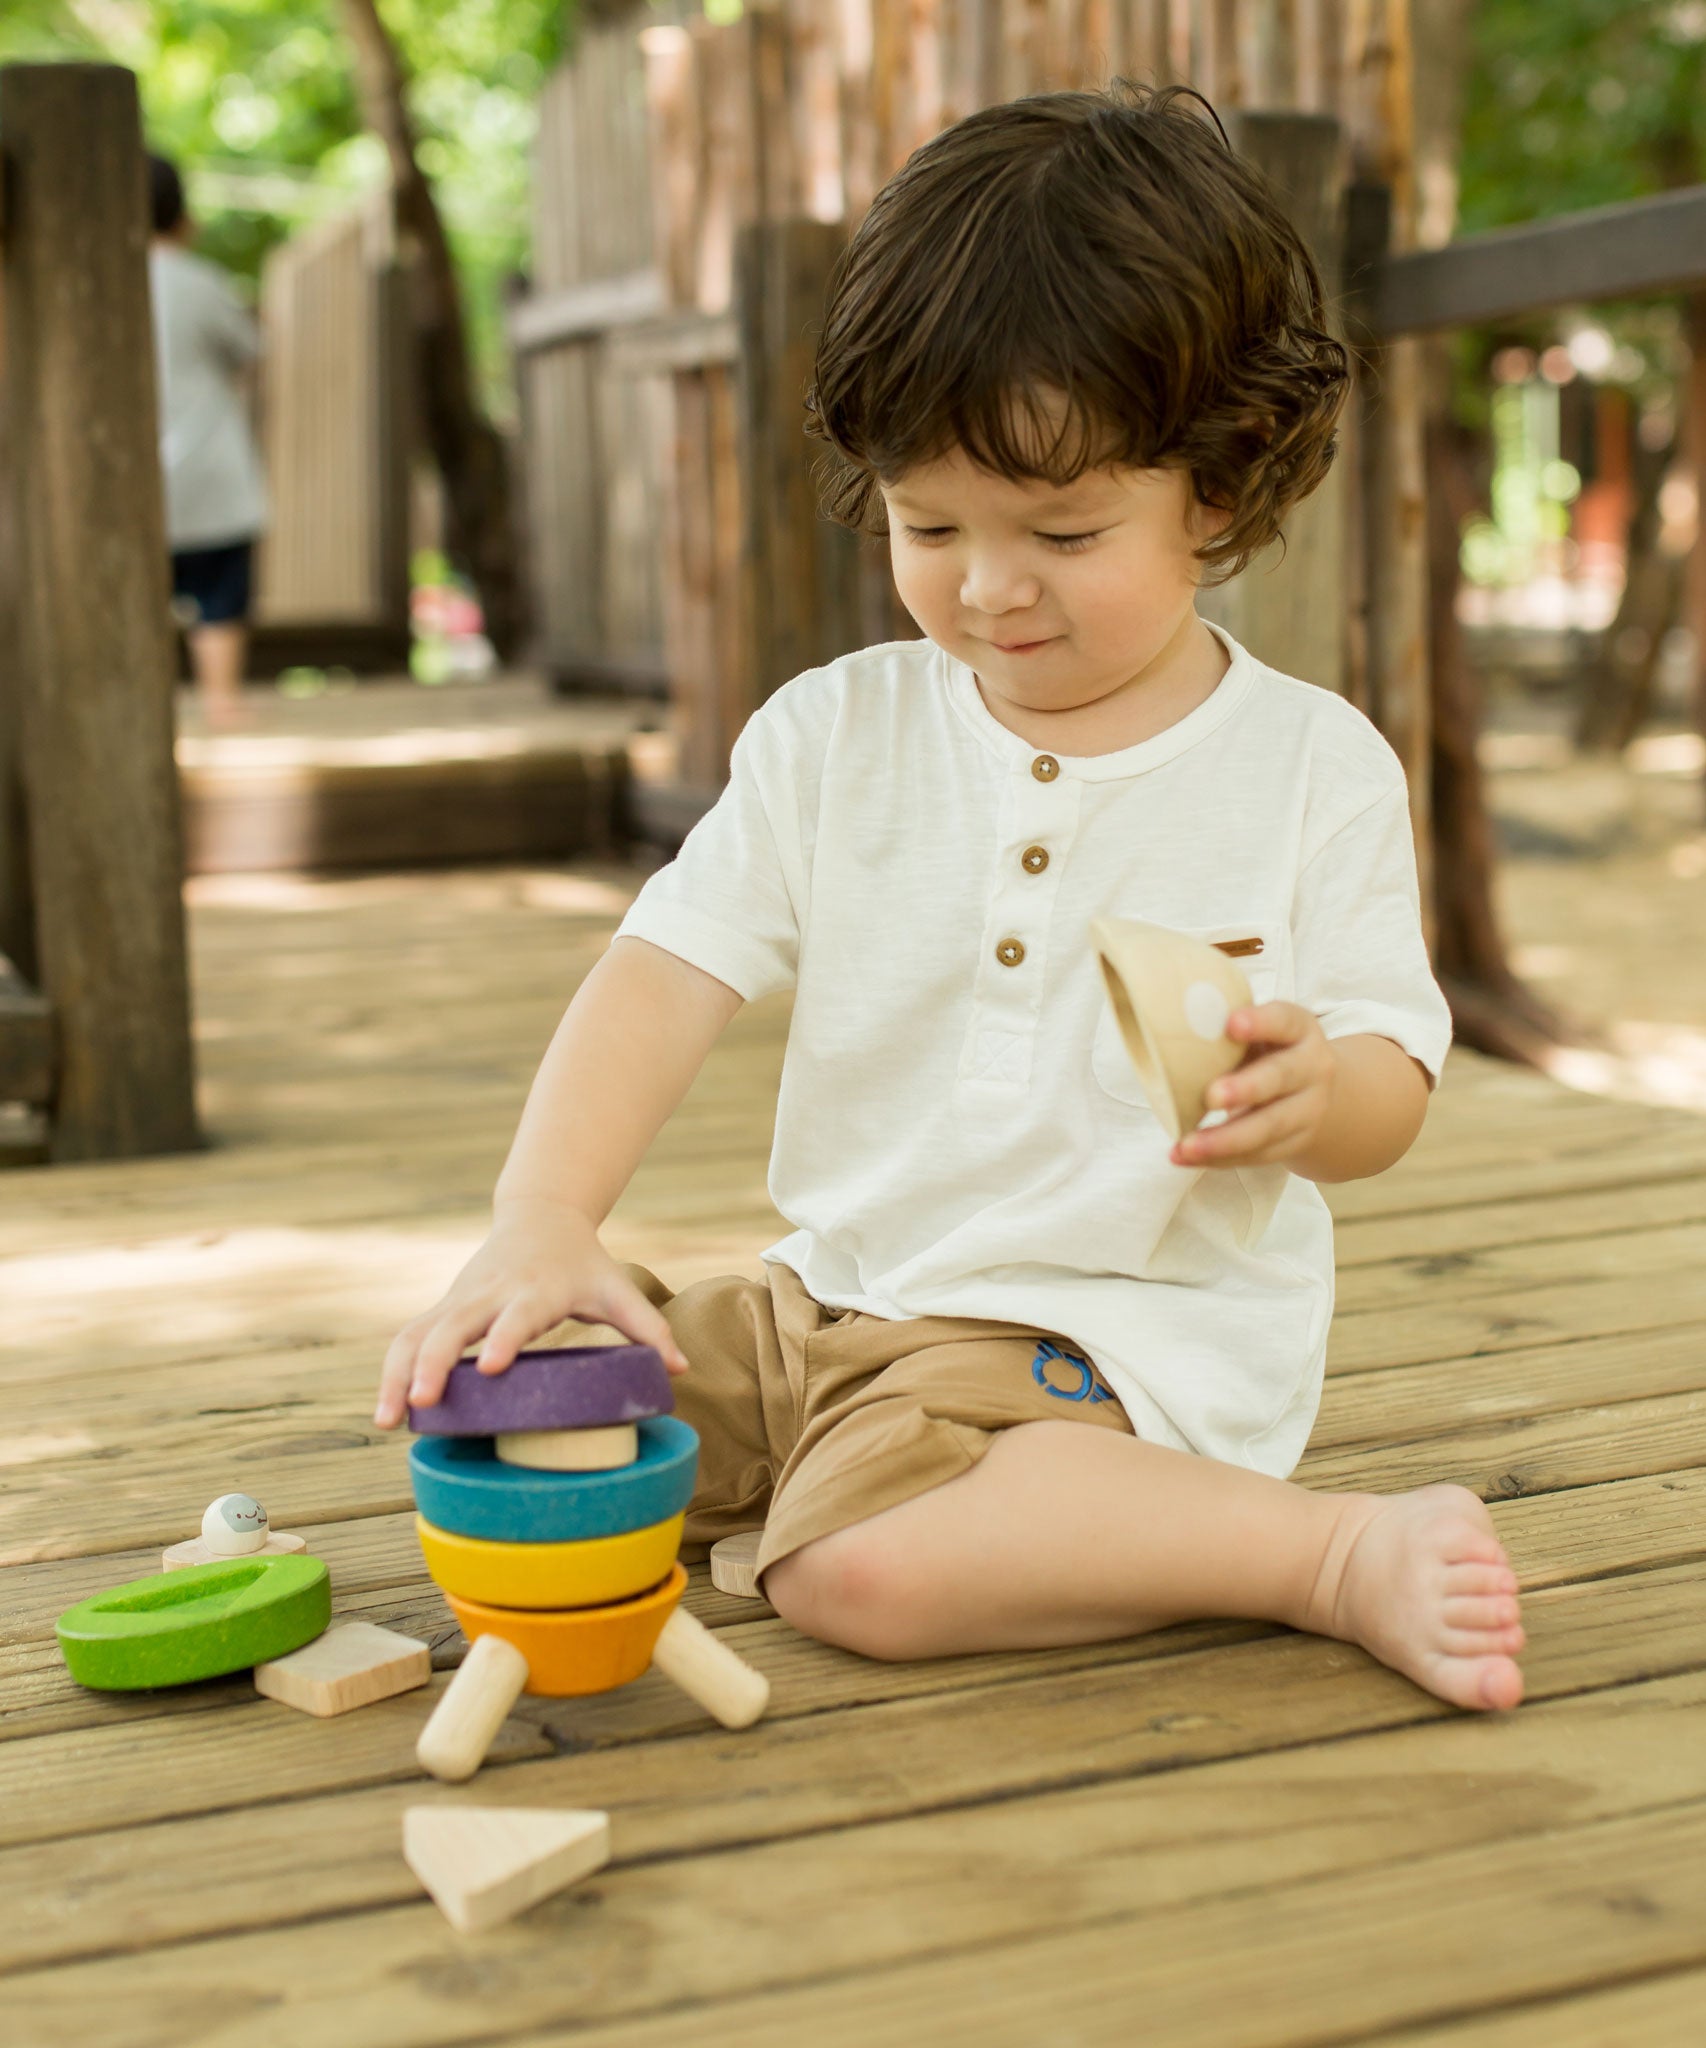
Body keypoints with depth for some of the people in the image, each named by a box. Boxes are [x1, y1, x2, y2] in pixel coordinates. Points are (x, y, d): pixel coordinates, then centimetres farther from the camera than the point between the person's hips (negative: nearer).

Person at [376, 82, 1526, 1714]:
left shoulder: (1313, 766, -4)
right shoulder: (831, 736, 3)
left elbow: (1393, 1088, -2)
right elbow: (668, 971, -5)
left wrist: (1313, 1093, -28)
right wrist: (543, 1224, -20)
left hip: (1119, 1332, -5)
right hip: (837, 1295, 5)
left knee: (864, 1568, -31)